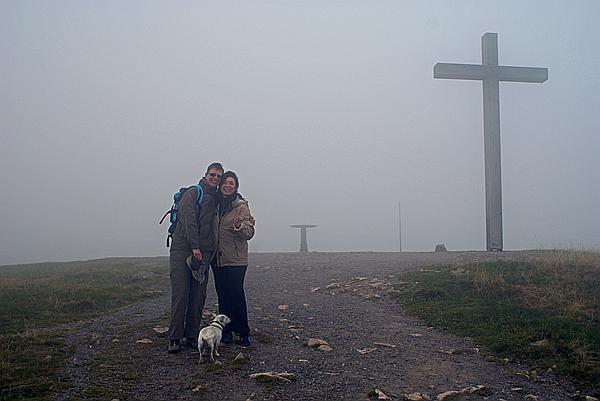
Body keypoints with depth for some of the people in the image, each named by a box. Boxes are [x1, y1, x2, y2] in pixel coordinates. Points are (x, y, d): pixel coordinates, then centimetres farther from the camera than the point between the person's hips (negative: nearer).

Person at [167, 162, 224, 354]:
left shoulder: (216, 199, 19)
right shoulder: (193, 193, -2)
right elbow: (188, 220, -12)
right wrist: (195, 247, -20)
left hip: (204, 253, 7)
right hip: (183, 250, -6)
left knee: (198, 296, 6)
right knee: (180, 294, -7)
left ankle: (191, 336, 13)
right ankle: (174, 338, -2)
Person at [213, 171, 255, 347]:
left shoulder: (241, 206, -5)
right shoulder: (215, 204, 10)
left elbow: (249, 233, -11)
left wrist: (239, 226, -30)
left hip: (235, 259, -5)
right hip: (217, 258, 5)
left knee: (236, 295, -7)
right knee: (222, 295, 8)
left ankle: (244, 333, 3)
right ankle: (226, 331, 17)